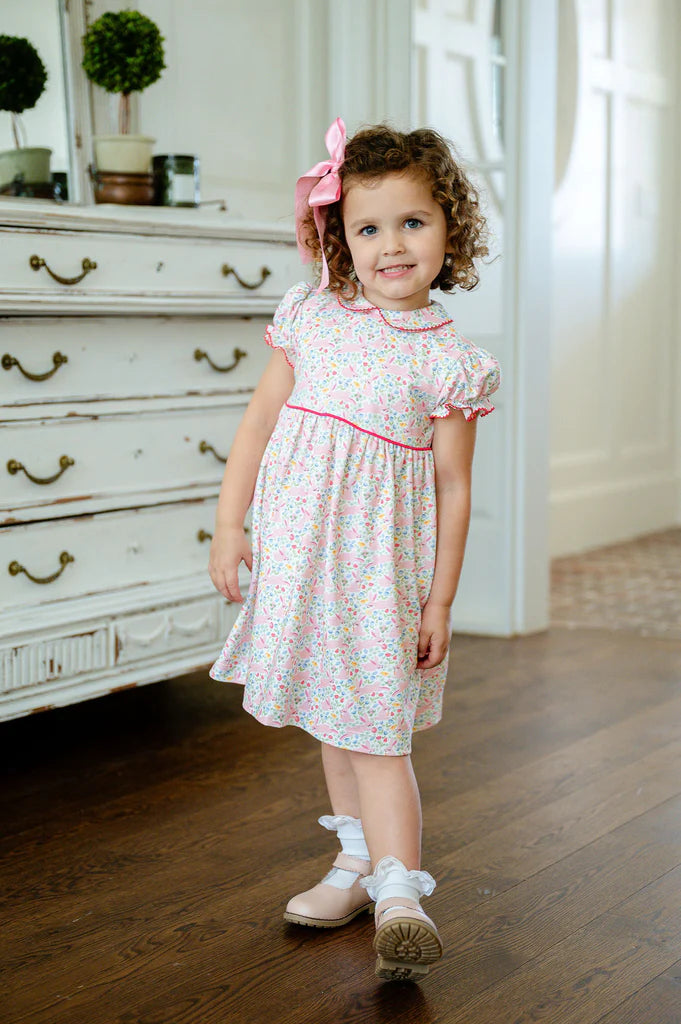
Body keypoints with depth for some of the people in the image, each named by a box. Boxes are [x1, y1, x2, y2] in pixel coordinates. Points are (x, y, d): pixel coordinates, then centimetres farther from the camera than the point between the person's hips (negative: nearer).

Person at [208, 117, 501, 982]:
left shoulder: (450, 361, -6)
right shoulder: (310, 317, 2)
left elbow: (453, 487, -4)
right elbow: (260, 420, 6)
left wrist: (440, 599, -4)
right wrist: (229, 522, 2)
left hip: (380, 559, -4)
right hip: (297, 547, 5)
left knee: (375, 722, -8)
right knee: (330, 712, 16)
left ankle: (398, 890, -3)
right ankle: (358, 859, 31)